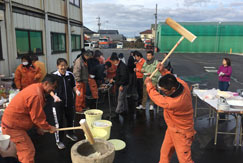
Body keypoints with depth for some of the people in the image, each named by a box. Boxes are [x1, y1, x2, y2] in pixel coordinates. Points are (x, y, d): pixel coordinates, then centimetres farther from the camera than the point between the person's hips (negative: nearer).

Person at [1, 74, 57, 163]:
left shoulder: (36, 88, 5)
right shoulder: (36, 95, -27)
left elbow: (34, 114, 14)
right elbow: (37, 117, -20)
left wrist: (39, 126, 14)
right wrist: (49, 128, -6)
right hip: (13, 127, -10)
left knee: (22, 151, 21)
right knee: (28, 152, -5)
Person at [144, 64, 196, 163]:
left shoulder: (174, 103, -40)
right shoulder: (183, 84, -19)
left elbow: (157, 98, -21)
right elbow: (173, 79, 7)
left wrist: (149, 84, -6)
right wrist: (164, 71, -8)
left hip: (181, 133, -9)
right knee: (164, 153, 22)